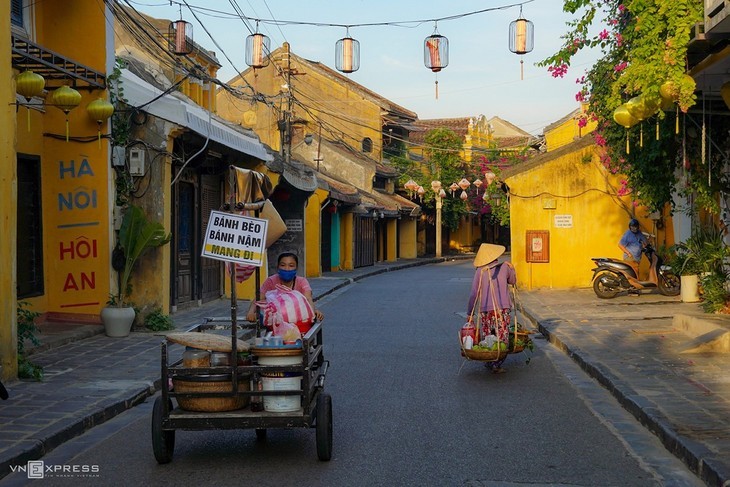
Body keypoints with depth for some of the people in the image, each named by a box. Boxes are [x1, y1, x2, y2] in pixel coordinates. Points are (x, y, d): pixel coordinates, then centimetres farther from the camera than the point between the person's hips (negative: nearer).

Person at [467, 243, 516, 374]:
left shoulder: (480, 272, 2)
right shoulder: (504, 267, 3)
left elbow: (474, 294, 0)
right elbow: (513, 281, 22)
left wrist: (470, 313, 5)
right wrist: (512, 269, 37)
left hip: (485, 309, 1)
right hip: (503, 308, -1)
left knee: (486, 338, 11)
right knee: (501, 338, 1)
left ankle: (489, 362, 14)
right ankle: (497, 364, -6)